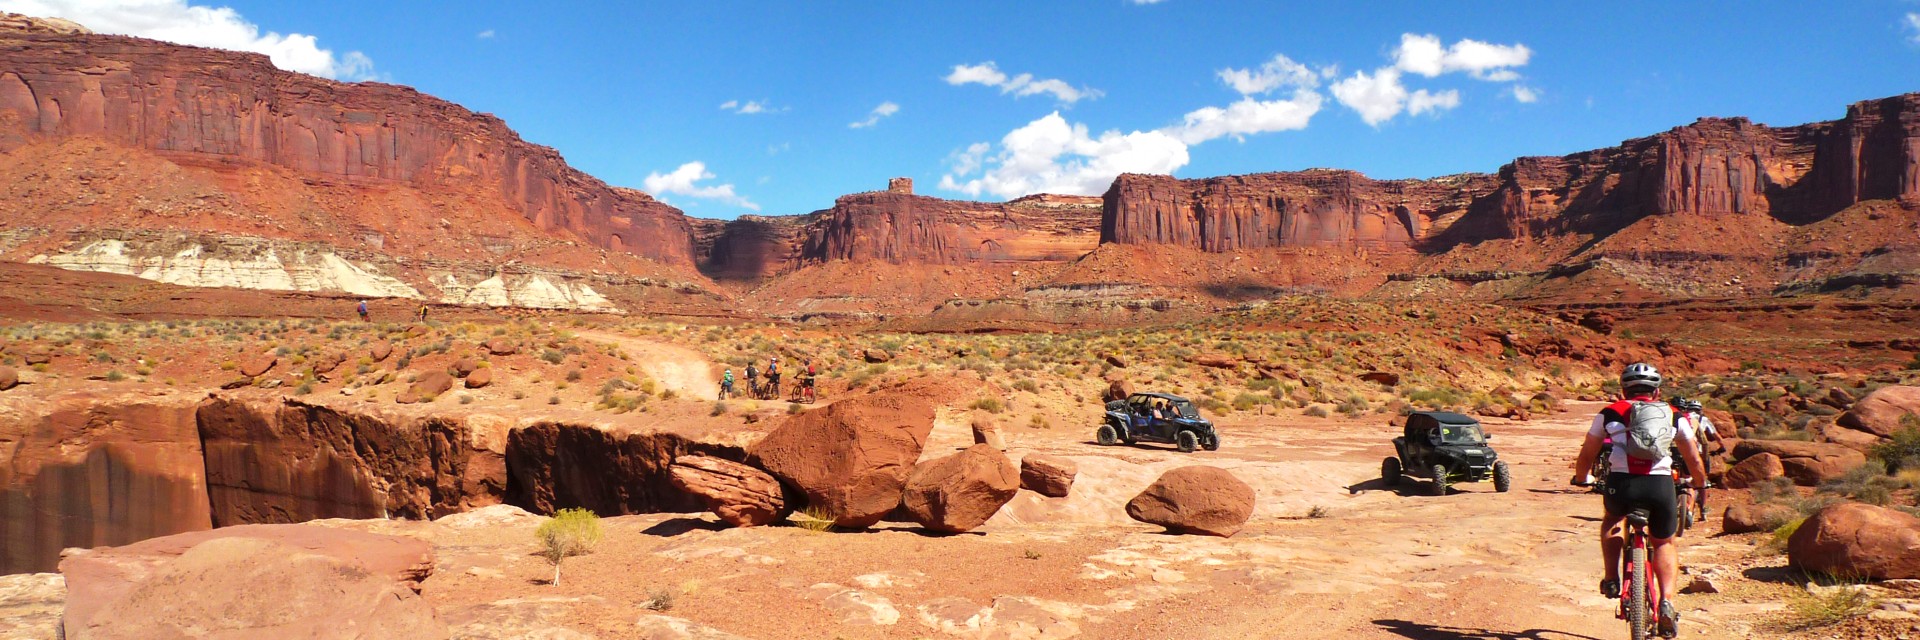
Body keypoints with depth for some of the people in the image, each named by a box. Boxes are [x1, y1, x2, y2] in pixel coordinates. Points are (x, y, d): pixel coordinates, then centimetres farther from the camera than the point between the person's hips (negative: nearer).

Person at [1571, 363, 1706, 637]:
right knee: (1665, 543, 25)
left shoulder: (1610, 413, 18)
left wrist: (1580, 478, 44)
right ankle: (1667, 602, 7)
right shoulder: (1674, 417, 21)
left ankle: (1611, 579, 19)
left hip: (1621, 482, -1)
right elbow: (1694, 459, 28)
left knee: (1612, 521, 34)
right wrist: (1700, 483, 48)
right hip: (1661, 484, 1)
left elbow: (1585, 456, 25)